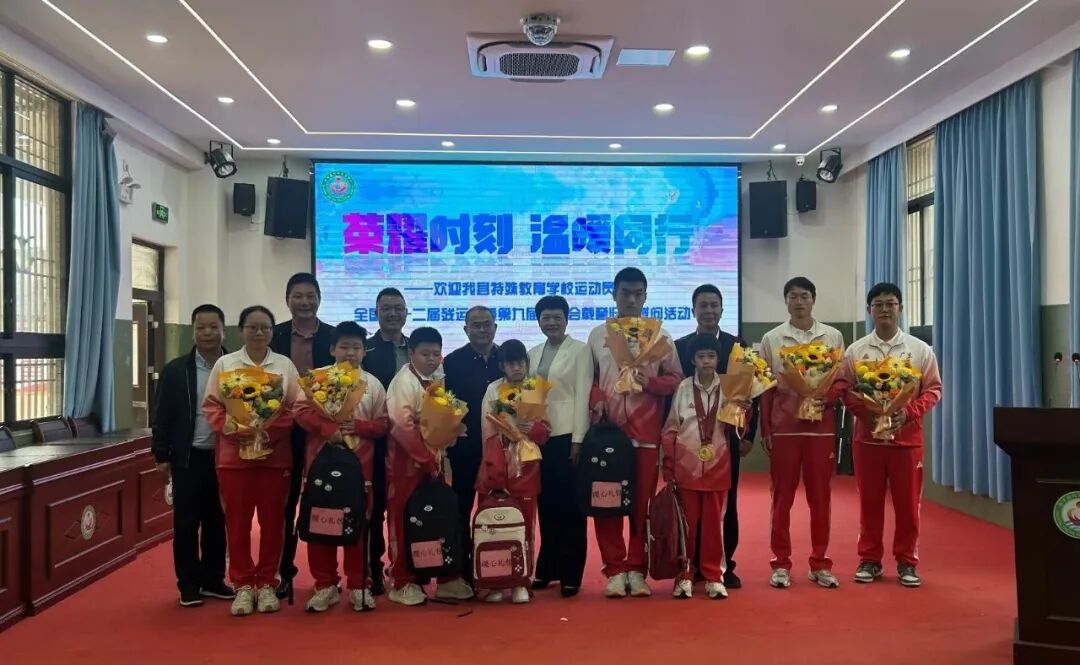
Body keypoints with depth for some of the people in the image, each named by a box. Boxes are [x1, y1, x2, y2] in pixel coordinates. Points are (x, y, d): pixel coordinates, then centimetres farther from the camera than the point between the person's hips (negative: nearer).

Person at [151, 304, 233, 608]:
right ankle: (189, 584, 17)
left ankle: (214, 579, 23)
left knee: (217, 522, 11)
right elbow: (162, 415, 1)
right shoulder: (175, 370, -1)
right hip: (188, 458, -1)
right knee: (186, 523, 6)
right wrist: (162, 455, -2)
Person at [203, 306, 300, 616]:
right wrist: (230, 429, -15)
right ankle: (243, 585, 14)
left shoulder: (285, 365, 5)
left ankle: (266, 583, 16)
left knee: (272, 519, 4)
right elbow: (211, 406, 2)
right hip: (234, 454, 0)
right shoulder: (224, 363, 5)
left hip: (275, 454, 0)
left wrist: (274, 431, -14)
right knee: (237, 520, 3)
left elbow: (296, 408, 1)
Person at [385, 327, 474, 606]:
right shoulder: (404, 381, -14)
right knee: (405, 521, 2)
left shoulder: (437, 381, 8)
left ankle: (446, 579, 18)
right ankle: (402, 583, 13)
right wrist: (426, 459, -19)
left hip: (433, 459, 7)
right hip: (408, 460, -7)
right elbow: (403, 426, -21)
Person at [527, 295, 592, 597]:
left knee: (569, 504, -2)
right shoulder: (532, 354, 14)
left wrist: (578, 439, -12)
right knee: (546, 503, 9)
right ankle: (547, 568, 20)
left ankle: (571, 574, 6)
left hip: (567, 434, -4)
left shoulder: (580, 350, -1)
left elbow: (583, 395, -6)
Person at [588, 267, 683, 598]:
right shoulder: (597, 335, 8)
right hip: (607, 430, 1)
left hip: (646, 432, 0)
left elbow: (676, 379, 6)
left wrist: (650, 383, -12)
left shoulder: (660, 335, 6)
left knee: (643, 503, 3)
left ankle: (637, 569, 14)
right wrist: (596, 401, -8)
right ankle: (615, 570, 11)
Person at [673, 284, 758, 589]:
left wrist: (749, 435, -1)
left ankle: (725, 565, 15)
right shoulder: (679, 346, 4)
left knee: (727, 502, 5)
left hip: (728, 436, 0)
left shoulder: (738, 345, 4)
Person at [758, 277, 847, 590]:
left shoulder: (833, 336, 7)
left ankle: (820, 564, 16)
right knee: (782, 496, 4)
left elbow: (842, 379, 8)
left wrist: (828, 397, -13)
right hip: (783, 426, -1)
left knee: (820, 496, 6)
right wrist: (764, 429, 2)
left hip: (821, 426, 1)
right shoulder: (771, 339, 5)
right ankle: (781, 564, 12)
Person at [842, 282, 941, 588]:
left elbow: (933, 389, 2)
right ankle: (869, 560, 18)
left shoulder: (920, 349, 3)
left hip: (907, 437, 0)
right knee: (869, 501, 6)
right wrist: (866, 411, -14)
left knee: (908, 502, 5)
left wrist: (908, 413, -14)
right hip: (867, 436, 0)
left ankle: (906, 562, 19)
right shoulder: (855, 350, 3)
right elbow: (844, 390, 3)